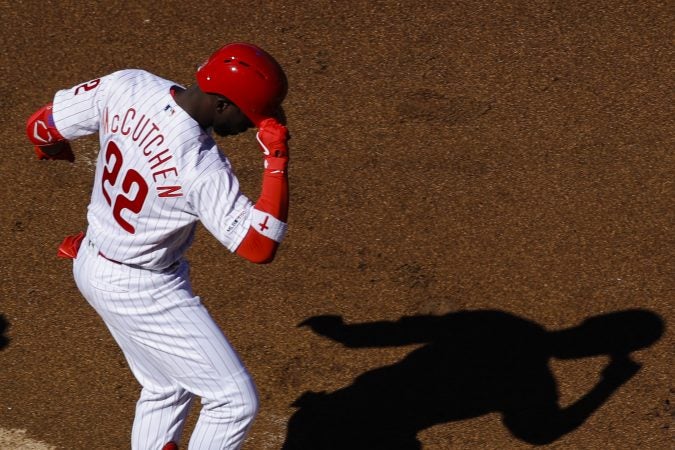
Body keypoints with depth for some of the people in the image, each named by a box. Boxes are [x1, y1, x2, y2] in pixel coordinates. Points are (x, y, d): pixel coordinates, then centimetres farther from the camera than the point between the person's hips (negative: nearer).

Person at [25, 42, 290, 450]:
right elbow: (260, 247, -29)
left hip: (92, 261, 8)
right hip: (144, 291, -8)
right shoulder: (202, 168, -32)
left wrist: (53, 149, 21)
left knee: (168, 389, 26)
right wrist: (277, 159, -30)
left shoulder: (126, 86, -15)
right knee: (236, 401, 3)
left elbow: (41, 126, -3)